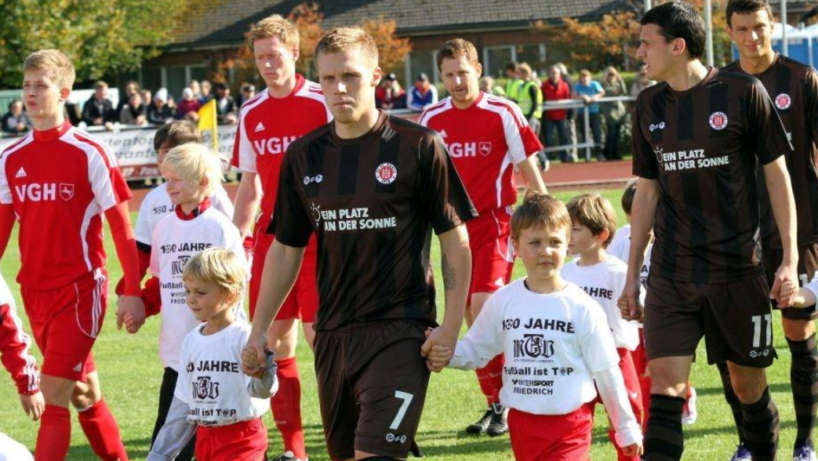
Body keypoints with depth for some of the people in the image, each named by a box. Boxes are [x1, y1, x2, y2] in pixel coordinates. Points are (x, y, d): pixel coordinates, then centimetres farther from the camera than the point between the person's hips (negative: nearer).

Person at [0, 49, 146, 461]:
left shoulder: (89, 154, -8)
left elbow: (121, 226, -6)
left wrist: (132, 292, -10)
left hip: (79, 288, -6)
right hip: (34, 293, 6)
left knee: (52, 396, -11)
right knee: (85, 396, 14)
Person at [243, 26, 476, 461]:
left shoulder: (418, 146, -6)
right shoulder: (304, 156, 7)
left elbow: (455, 240, -2)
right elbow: (285, 249, 15)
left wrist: (451, 325, -9)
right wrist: (259, 329, 11)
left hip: (400, 332, -5)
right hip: (333, 335, 5)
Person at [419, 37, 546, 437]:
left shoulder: (503, 113, -7)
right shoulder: (432, 119, 5)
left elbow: (529, 170, -4)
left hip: (496, 225, -5)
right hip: (456, 229, 5)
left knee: (483, 311, -17)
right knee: (473, 322, 7)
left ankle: (503, 404, -7)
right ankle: (494, 404, 17)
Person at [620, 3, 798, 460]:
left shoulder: (744, 93, -7)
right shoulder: (650, 105, 6)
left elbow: (777, 174, -1)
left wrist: (790, 257, -6)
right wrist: (632, 275, 12)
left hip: (738, 268, -3)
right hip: (671, 273, 3)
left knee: (749, 382, 8)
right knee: (664, 384, -8)